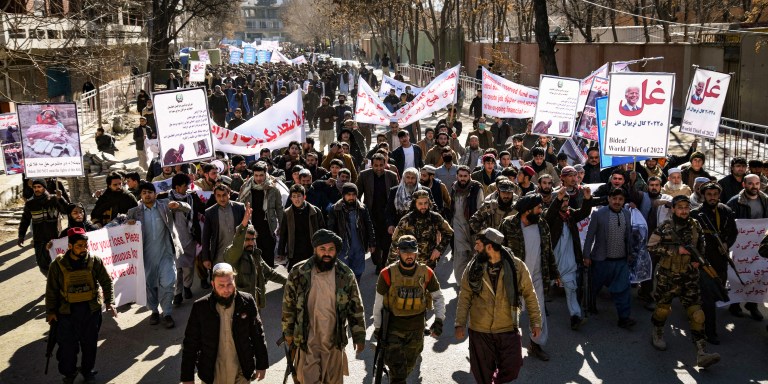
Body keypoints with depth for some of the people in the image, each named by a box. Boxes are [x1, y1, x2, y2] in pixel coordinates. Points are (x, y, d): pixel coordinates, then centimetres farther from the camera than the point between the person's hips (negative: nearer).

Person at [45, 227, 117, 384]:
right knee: (67, 343, 4)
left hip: (91, 309, 1)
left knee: (90, 343, 12)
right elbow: (51, 290, 0)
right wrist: (50, 311, 1)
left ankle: (88, 371, 32)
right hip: (67, 310, -1)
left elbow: (107, 282, 0)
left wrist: (109, 302, -10)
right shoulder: (58, 264, -8)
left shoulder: (94, 261, -7)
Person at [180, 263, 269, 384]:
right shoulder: (200, 307, -11)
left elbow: (258, 335, 0)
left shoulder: (247, 302, -9)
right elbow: (190, 343, -5)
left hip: (242, 374, 0)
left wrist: (262, 365, 3)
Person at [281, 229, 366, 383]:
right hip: (307, 340, -1)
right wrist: (288, 332, 5)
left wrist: (359, 336, 0)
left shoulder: (346, 275, -8)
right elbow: (288, 304, 0)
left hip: (335, 341, 1)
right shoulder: (298, 273, -11)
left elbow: (356, 307, -1)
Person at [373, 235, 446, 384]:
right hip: (393, 328, -3)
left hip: (417, 328, 3)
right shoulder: (388, 274, -12)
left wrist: (439, 320, -5)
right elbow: (378, 303, -2)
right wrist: (377, 327, 3)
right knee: (397, 371, -8)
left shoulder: (426, 273, -6)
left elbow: (438, 297, 7)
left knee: (408, 366, 21)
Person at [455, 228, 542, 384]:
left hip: (508, 330, -1)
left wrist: (536, 322, -1)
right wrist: (460, 324, -6)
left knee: (512, 368, 0)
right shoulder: (473, 267, -6)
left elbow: (529, 295, -1)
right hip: (479, 330, 1)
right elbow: (464, 297, -1)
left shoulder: (517, 266, -9)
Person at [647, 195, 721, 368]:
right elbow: (651, 247, -13)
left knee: (696, 313, -8)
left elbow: (701, 246, 18)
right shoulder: (664, 228, -8)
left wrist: (698, 259, -1)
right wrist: (676, 249, -19)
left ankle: (702, 353, -11)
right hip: (667, 277, -2)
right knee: (663, 308, 14)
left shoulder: (695, 227, 2)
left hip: (689, 277, 2)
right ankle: (657, 333, 43)